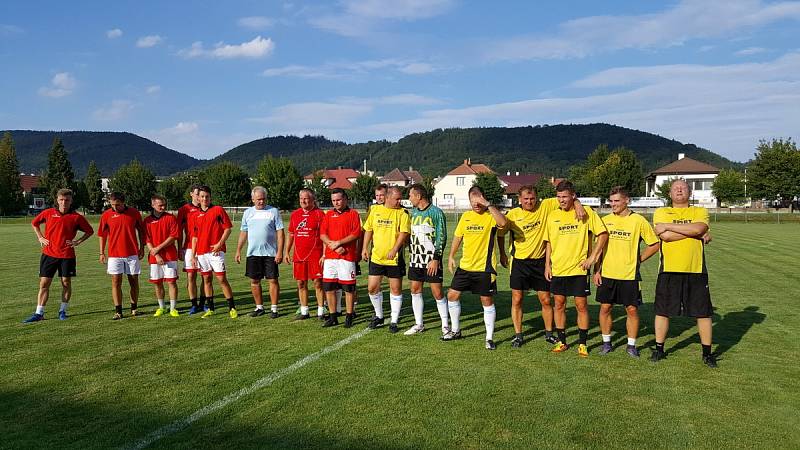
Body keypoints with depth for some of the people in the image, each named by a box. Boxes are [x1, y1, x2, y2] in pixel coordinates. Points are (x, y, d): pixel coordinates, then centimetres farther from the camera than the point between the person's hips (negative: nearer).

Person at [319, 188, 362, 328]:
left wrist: (338, 243, -13)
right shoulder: (328, 214, 15)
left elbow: (356, 234, -8)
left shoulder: (353, 214, 3)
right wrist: (334, 246, -9)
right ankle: (333, 316, 16)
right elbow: (322, 234, 6)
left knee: (349, 288, 1)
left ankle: (349, 317, 12)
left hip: (347, 256, -4)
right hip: (330, 257, 4)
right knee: (328, 287, 4)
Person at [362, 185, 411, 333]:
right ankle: (379, 316, 28)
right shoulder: (375, 209, 5)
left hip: (395, 258, -3)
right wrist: (365, 248, 8)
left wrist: (394, 250, -26)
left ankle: (394, 321, 16)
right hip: (376, 257, 3)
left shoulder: (402, 213, -5)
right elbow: (368, 230, 13)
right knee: (372, 288, 6)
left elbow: (404, 233, -14)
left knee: (396, 289, 3)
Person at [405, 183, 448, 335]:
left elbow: (442, 237, -10)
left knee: (437, 292, -3)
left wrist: (436, 259, -15)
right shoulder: (413, 212, 11)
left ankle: (445, 325, 10)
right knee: (415, 290, 8)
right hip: (415, 259, 7)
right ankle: (419, 324, 20)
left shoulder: (436, 212, -8)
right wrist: (411, 253, 14)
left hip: (431, 260, -6)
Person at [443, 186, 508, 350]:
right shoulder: (466, 216, 6)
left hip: (485, 268, -6)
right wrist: (451, 256, 14)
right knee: (452, 295, 8)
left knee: (487, 301, 3)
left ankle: (489, 338, 16)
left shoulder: (491, 216, -11)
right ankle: (455, 330, 26)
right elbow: (458, 236, 17)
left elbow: (503, 223, -34)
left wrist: (488, 204, -32)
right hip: (465, 266, 6)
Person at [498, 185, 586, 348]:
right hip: (519, 262, -1)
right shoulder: (513, 214, -7)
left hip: (540, 261, 1)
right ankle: (518, 335, 15)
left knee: (546, 300, 8)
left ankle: (549, 333, 26)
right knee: (517, 300, 1)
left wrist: (577, 204, -25)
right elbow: (501, 233, 8)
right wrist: (502, 254, 9)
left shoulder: (545, 206, -7)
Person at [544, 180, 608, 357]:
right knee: (559, 305, 8)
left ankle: (582, 344, 14)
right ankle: (561, 341, 20)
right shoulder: (553, 215, 6)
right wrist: (547, 264, 7)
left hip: (579, 268, -3)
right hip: (557, 269, 3)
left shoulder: (586, 212, -5)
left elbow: (603, 234, -4)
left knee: (581, 305, 2)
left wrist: (592, 258, -9)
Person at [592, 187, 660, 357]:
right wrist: (596, 270, 5)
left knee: (632, 309, 3)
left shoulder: (638, 220, -4)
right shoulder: (605, 220, 5)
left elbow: (654, 245, 3)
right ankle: (606, 342, 21)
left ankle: (631, 345, 18)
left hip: (629, 274, -2)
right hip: (607, 273, 2)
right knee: (605, 308, 6)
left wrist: (638, 259, -1)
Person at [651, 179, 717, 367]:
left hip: (696, 271, 0)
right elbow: (665, 236, -13)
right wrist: (692, 231, -9)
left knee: (703, 313, 6)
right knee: (662, 311, 7)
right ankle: (659, 349, 21)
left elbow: (699, 228, -16)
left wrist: (669, 226, -13)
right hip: (669, 271, 0)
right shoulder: (661, 212, 5)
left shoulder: (699, 211, 7)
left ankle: (707, 352, 20)